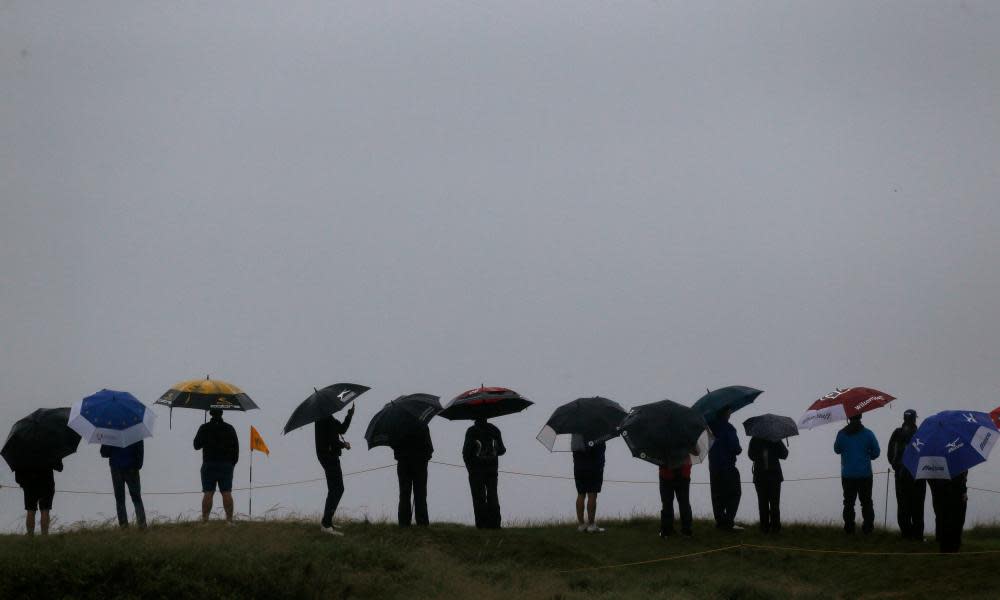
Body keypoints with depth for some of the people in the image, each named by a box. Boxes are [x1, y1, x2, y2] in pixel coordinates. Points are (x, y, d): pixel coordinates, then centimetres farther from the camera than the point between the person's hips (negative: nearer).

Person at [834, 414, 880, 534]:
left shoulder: (842, 434, -6)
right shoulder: (868, 434, -8)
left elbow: (837, 449, 8)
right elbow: (876, 452, -2)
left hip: (847, 475, 0)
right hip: (865, 474, 0)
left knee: (849, 502, 9)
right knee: (866, 502, 9)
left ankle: (849, 528, 7)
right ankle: (867, 527, 5)